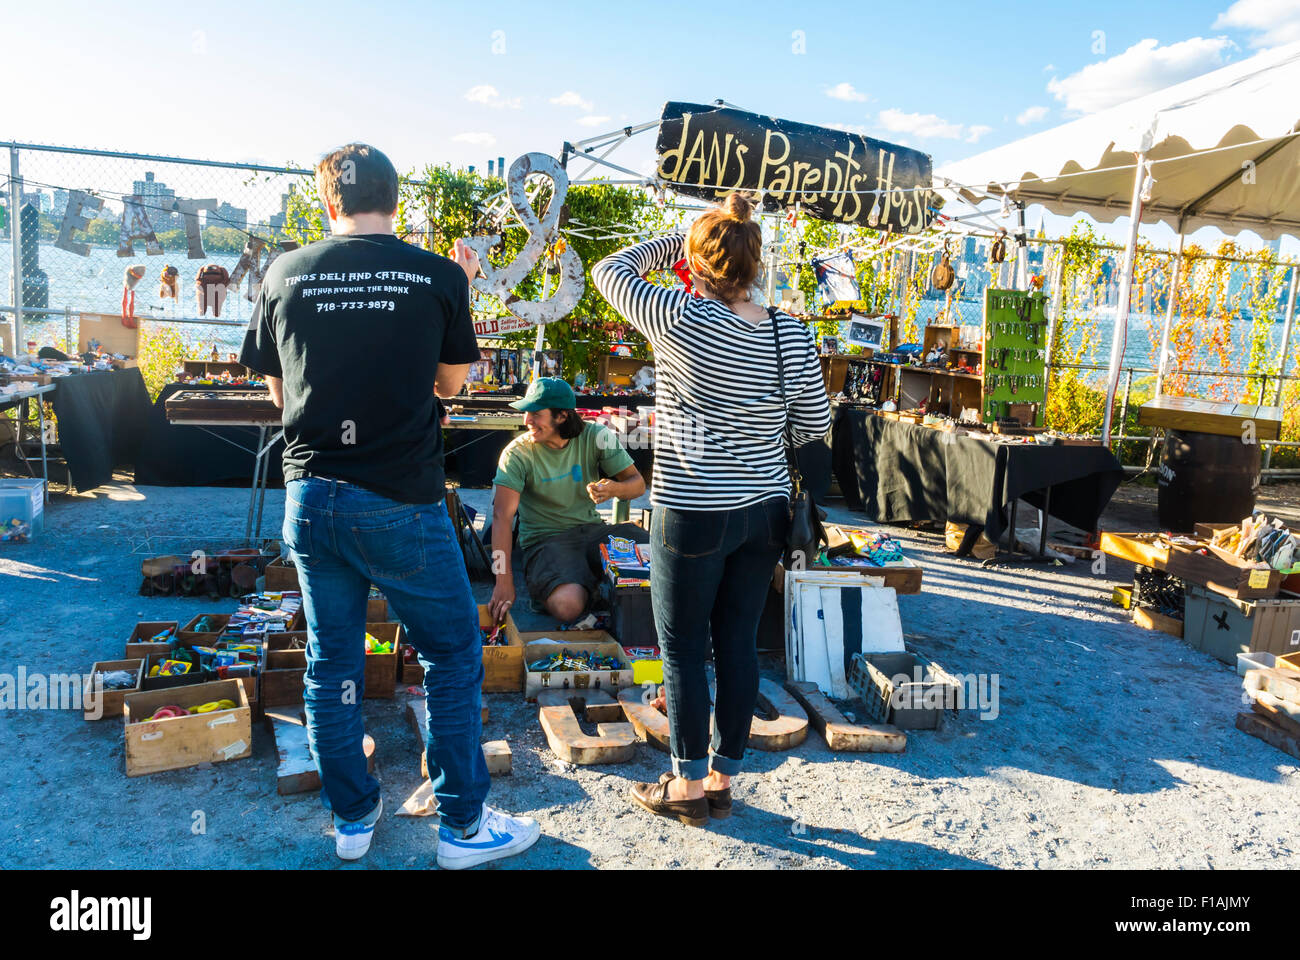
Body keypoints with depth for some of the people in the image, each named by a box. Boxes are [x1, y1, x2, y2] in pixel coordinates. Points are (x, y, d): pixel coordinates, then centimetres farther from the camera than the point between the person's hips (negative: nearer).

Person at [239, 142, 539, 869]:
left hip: (312, 496, 4)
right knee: (454, 656, 11)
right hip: (401, 501, -3)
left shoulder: (284, 274, 2)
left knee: (332, 663, 16)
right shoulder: (439, 276, -6)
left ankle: (353, 819, 31)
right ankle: (463, 824, 20)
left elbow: (279, 391, 10)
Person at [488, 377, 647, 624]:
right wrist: (504, 582, -26)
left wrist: (614, 489, -24)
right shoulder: (518, 453, -11)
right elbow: (502, 516, -18)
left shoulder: (596, 436, -3)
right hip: (545, 538, -3)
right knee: (568, 606, -33)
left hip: (592, 529, 3)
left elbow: (638, 483, 1)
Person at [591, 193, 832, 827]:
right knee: (739, 644, 13)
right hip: (765, 511, 6)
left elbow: (610, 270, 0)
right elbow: (815, 425, 5)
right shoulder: (790, 334, -1)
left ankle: (688, 786, 20)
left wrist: (673, 245, 12)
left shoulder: (681, 320, -15)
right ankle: (723, 778, 27)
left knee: (683, 649, 8)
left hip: (694, 514, -5)